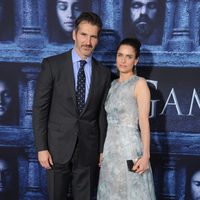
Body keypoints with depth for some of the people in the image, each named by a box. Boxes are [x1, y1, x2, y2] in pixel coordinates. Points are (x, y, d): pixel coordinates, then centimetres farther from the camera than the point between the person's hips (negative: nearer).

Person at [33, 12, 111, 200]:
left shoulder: (103, 73, 4)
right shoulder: (52, 64, -5)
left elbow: (102, 114, 7)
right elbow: (39, 108, -5)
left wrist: (102, 150, 7)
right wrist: (41, 147, -9)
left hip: (88, 149, 2)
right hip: (58, 146, -2)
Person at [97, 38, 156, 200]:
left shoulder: (139, 83, -8)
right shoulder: (114, 84, 11)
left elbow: (144, 121, -13)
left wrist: (145, 155, -19)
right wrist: (103, 149, 14)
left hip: (130, 147, -6)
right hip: (111, 147, 7)